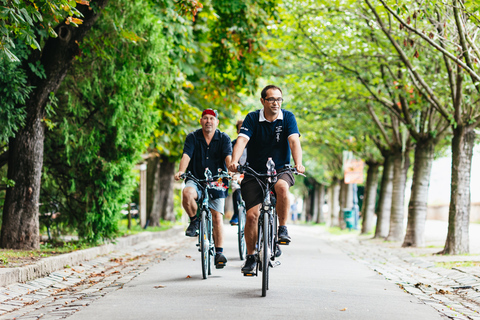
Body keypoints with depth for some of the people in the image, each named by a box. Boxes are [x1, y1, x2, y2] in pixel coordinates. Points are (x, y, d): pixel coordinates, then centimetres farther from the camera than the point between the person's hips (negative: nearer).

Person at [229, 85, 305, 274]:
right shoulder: (253, 118, -7)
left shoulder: (287, 118, -6)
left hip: (280, 170, 0)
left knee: (282, 186, -36)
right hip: (255, 172, 1)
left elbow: (294, 141, -19)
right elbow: (242, 139, -21)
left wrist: (298, 163, -38)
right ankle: (250, 257, 8)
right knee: (251, 215, -9)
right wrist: (234, 161, -40)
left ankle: (283, 229, -19)